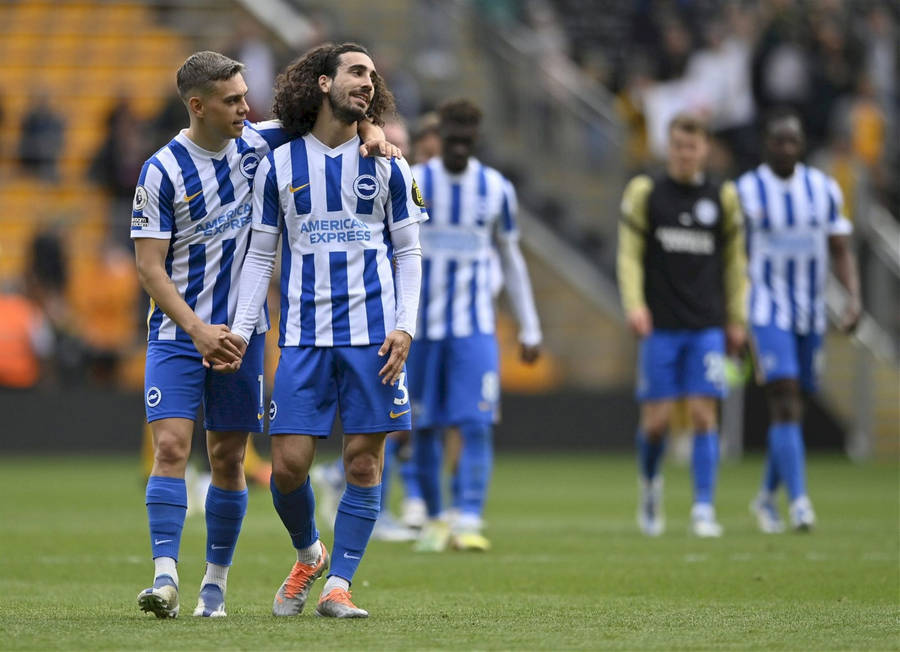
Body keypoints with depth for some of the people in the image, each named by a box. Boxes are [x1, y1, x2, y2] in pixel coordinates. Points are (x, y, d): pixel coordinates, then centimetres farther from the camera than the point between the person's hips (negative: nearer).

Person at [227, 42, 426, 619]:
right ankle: (308, 555, 22)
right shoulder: (279, 166, 7)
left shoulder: (387, 166, 8)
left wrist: (404, 327, -3)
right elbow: (262, 253, 11)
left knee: (364, 462, -3)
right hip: (304, 334, 0)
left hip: (372, 333, 0)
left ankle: (338, 584, 6)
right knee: (289, 464, -6)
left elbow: (408, 252, 10)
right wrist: (241, 329, 2)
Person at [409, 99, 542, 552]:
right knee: (425, 427, 4)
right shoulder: (411, 184, -1)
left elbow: (512, 260, 13)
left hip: (476, 328, 0)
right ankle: (434, 520, 18)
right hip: (422, 325, 0)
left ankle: (470, 523, -15)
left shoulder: (497, 189, 5)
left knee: (477, 425, -12)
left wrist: (529, 328, 13)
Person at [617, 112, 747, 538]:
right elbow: (629, 253, 3)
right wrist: (634, 304, -10)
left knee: (704, 415, -7)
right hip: (660, 326, -1)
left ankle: (704, 510, -4)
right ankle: (649, 483, 26)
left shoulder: (723, 196, 7)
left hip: (707, 327, 1)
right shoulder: (645, 192, 3)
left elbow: (735, 260, 14)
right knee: (656, 419, -3)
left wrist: (737, 319, 11)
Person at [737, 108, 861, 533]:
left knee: (791, 411, 11)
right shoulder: (745, 192, -5)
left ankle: (766, 498, 28)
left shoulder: (824, 190, 5)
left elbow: (841, 251, 9)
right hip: (767, 312, -4)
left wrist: (854, 297, -8)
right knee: (785, 406, -17)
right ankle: (799, 501, -22)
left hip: (811, 317, 4)